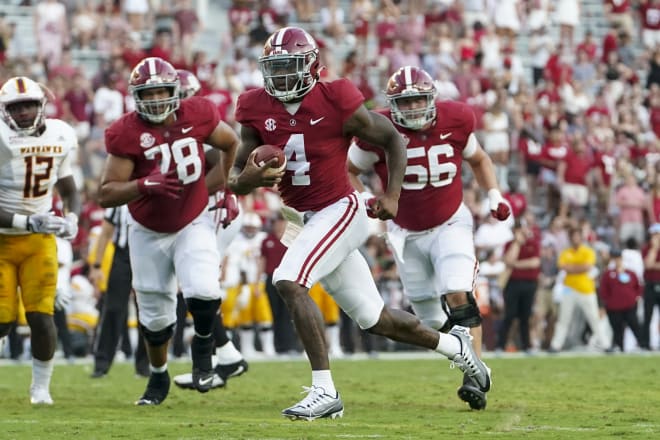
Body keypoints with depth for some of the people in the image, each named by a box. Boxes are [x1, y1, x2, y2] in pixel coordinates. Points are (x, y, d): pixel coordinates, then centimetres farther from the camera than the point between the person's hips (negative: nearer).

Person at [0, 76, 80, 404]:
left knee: (41, 317, -7)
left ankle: (41, 387, 13)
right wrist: (28, 222, -29)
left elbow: (68, 189, 14)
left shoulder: (61, 136, -1)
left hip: (40, 241, 3)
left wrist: (71, 218, -5)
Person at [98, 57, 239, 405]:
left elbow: (231, 144, 8)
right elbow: (106, 194, -20)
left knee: (203, 292, -25)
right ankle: (158, 377, 38)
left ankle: (202, 345, 9)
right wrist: (145, 185, -35)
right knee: (155, 316, 10)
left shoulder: (196, 115, -14)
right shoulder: (126, 134, -20)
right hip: (148, 232, 0)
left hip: (194, 223, 0)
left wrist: (219, 184, 1)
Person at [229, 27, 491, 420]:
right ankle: (454, 346, 38)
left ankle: (325, 392, -26)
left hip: (340, 211, -6)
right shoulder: (258, 111, -3)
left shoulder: (336, 104, -16)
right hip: (302, 220, 6)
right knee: (373, 318, 13)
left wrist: (393, 194, -10)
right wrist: (248, 177, -24)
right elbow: (236, 181, 0)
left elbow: (392, 139, -2)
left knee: (288, 281, -28)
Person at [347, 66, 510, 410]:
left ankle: (475, 378, -20)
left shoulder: (455, 121, -12)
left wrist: (494, 196, -3)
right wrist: (365, 200, -19)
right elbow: (347, 171, -2)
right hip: (407, 233, 1)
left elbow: (478, 160, 10)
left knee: (458, 295, -22)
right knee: (432, 322, 5)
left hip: (450, 224, -1)